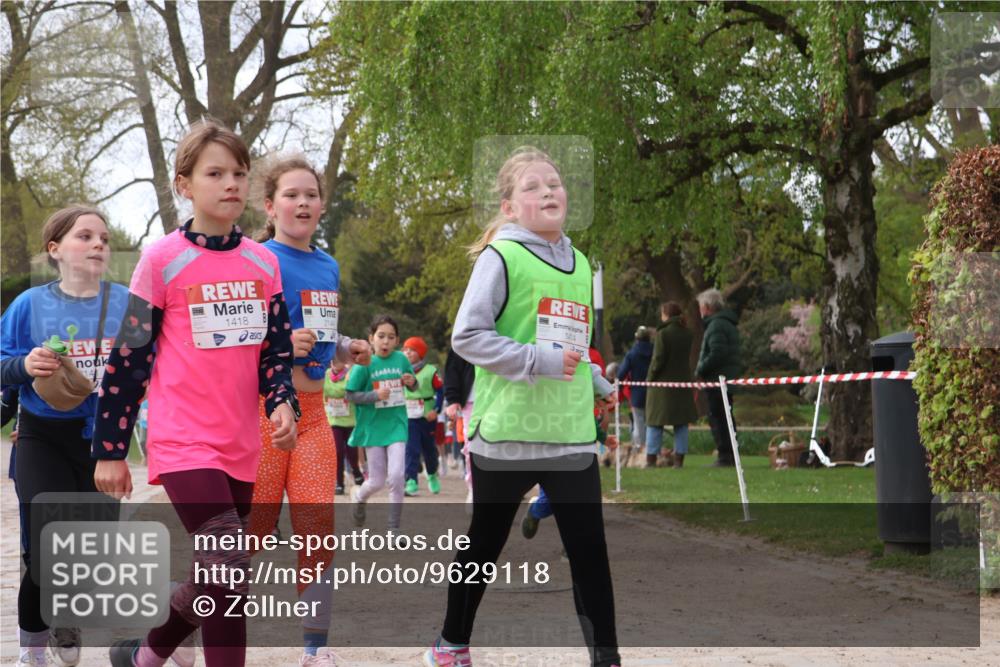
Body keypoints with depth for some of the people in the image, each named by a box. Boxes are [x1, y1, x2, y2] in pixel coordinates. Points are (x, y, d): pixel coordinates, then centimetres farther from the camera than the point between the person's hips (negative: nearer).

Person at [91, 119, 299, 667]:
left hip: (241, 446, 6)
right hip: (183, 442, -6)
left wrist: (282, 402, -7)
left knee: (215, 577, 12)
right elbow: (128, 358, -3)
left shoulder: (263, 263, 7)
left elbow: (277, 347, 14)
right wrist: (110, 450, -3)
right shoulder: (162, 260, -6)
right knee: (229, 573, -18)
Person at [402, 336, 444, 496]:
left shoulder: (430, 371, -7)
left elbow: (440, 391, -4)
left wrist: (436, 410, -14)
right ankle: (411, 481, -13)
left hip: (427, 416, -1)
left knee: (429, 448, 14)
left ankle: (432, 475, 38)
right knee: (411, 449, -10)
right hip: (408, 417, 1)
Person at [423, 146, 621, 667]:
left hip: (572, 433, 5)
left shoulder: (579, 265, 13)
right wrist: (540, 361, -18)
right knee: (484, 545, 9)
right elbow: (467, 335, -13)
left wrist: (596, 384, 11)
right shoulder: (501, 257, -8)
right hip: (506, 431, -5)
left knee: (589, 549, 1)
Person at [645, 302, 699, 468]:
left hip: (663, 383, -5)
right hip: (682, 381, 5)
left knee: (655, 423, 3)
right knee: (681, 423, 9)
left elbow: (658, 360, -13)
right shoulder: (688, 334, 5)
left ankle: (651, 459, 2)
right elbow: (687, 358, 11)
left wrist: (650, 378, -4)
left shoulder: (663, 334, -14)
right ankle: (679, 459, 6)